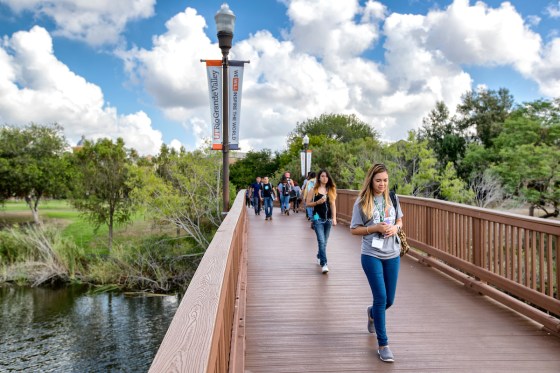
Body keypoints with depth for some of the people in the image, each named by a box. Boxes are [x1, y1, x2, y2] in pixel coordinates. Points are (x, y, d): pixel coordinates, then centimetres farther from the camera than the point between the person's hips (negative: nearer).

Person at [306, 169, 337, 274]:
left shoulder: (331, 189, 8)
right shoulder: (314, 190, -2)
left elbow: (333, 205, 8)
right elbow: (308, 203, 0)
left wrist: (334, 218, 2)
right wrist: (317, 202, -17)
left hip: (328, 219, 4)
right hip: (318, 218, -4)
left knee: (324, 241, 13)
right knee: (321, 241, -12)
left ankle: (319, 257, 36)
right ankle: (323, 264, -12)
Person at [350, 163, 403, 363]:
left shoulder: (392, 198, 2)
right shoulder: (362, 201, -9)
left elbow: (400, 220, 15)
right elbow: (354, 230, -5)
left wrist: (395, 228, -8)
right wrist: (375, 228, -19)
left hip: (393, 255, 4)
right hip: (372, 256, -4)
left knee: (389, 300, 12)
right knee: (381, 298, -6)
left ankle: (372, 313, 48)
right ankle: (383, 345, 9)